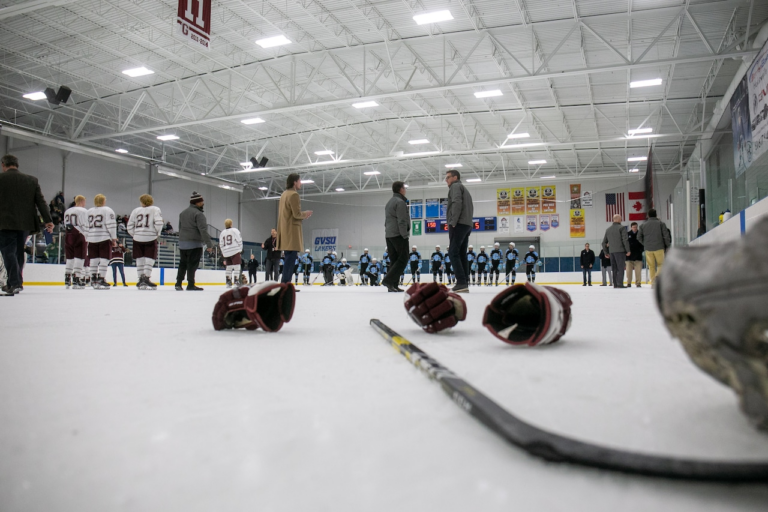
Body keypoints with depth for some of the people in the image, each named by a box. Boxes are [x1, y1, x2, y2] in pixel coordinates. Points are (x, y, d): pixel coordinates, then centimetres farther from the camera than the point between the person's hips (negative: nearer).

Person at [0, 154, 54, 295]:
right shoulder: (32, 180, 8)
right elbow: (41, 201, 4)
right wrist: (48, 220, 3)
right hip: (25, 223, 4)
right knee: (18, 252, 14)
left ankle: (15, 283, -12)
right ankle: (15, 282, 20)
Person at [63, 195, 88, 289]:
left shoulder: (67, 211, 18)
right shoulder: (83, 211, -5)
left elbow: (65, 225, 18)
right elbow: (85, 226, -11)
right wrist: (87, 237, -9)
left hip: (68, 236, 7)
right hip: (79, 236, -7)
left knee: (70, 258, 13)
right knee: (79, 258, -4)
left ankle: (67, 280, 17)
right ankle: (76, 280, -9)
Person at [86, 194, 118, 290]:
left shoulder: (88, 212, 14)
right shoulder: (108, 211, -3)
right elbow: (111, 225, -9)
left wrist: (86, 238, 20)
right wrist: (114, 238, -3)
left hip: (92, 239, 5)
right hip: (104, 238, -5)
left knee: (94, 259, 11)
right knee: (104, 259, -3)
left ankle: (93, 280, 13)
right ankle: (101, 279, -9)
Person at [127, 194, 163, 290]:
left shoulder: (136, 210, 10)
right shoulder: (155, 209, 1)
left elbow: (129, 226, 7)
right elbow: (158, 223, -13)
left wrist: (135, 234, 19)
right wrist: (157, 233, 1)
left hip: (138, 238, 3)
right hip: (150, 238, -3)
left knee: (140, 259, 10)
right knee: (150, 259, 0)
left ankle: (140, 279, 12)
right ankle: (146, 277, -13)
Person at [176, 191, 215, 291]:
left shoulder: (183, 213, 16)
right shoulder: (198, 214, -12)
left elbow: (180, 228, 19)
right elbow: (203, 230, -19)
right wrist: (209, 244, -20)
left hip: (182, 243, 8)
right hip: (194, 243, -8)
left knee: (183, 263, 13)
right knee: (192, 264, -4)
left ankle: (178, 283, 12)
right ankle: (190, 285, -4)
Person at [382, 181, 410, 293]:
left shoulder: (389, 202, 21)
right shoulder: (400, 202, -9)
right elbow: (402, 221, -17)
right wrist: (405, 235, -15)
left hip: (389, 235, 9)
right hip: (398, 235, -9)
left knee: (394, 260, 8)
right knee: (403, 259, -7)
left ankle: (393, 285, 3)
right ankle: (388, 280, -17)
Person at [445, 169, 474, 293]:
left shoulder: (455, 186, 0)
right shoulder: (465, 189, 29)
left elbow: (457, 203, -17)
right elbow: (471, 207, 24)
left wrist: (453, 221, -18)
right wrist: (467, 221, 16)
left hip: (459, 224, -9)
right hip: (467, 225, 9)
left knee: (454, 253, -12)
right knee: (462, 254, 7)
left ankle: (461, 283, -20)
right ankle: (464, 284, 3)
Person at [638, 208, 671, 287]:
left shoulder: (643, 225, 7)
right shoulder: (661, 223, 2)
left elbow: (639, 237, 7)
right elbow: (666, 236, -2)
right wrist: (668, 246, 7)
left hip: (648, 249, 2)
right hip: (659, 248, -2)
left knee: (651, 266, 8)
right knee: (661, 264, 6)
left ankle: (653, 282, 7)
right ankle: (657, 276, -19)